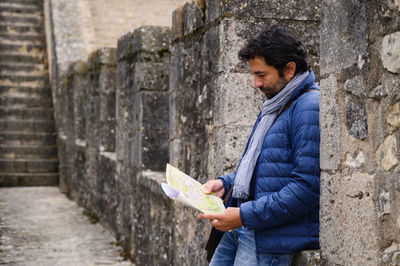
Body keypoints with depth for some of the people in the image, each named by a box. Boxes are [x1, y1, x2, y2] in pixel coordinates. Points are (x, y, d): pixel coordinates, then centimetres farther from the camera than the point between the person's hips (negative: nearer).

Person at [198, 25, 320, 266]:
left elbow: (307, 187, -22)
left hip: (274, 237, -9)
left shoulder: (311, 108, -15)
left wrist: (245, 215, -20)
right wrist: (225, 183, 11)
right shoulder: (275, 105, 17)